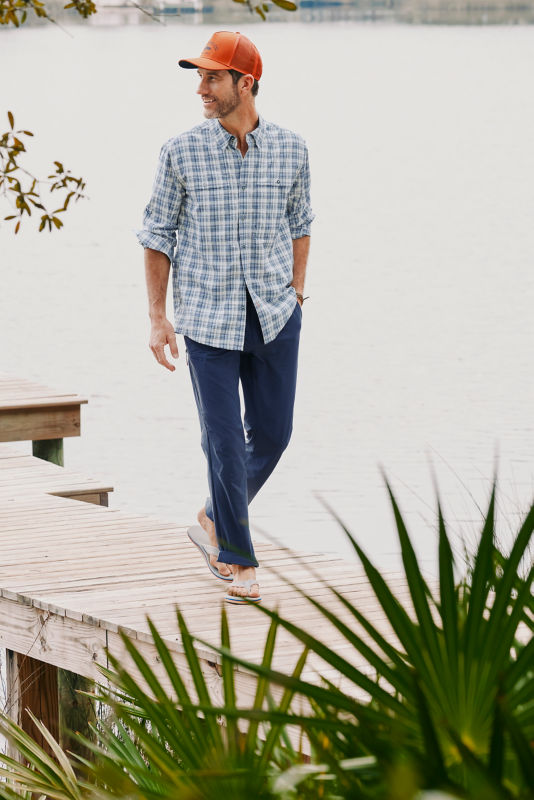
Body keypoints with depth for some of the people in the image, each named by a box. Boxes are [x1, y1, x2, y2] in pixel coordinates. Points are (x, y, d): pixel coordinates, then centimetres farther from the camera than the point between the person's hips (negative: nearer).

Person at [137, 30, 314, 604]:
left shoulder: (289, 149, -1)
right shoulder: (181, 153, -6)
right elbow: (158, 235, 2)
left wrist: (296, 292, 10)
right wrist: (157, 317, -1)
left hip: (274, 313, 3)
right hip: (208, 314, -3)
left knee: (272, 433, 7)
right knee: (224, 440, -4)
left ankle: (214, 520, 30)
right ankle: (236, 559, 7)